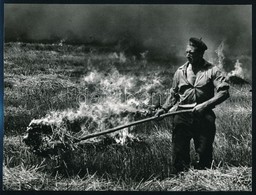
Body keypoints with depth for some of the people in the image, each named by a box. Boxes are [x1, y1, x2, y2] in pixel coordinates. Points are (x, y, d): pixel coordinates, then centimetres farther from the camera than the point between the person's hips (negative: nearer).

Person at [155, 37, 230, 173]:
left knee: (204, 152, 1)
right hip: (182, 117, 3)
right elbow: (173, 94, 20)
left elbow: (224, 92, -7)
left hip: (204, 116, -2)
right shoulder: (180, 71, 12)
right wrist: (164, 108, 4)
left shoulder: (212, 71, 1)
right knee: (179, 152, -2)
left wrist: (205, 105, -17)